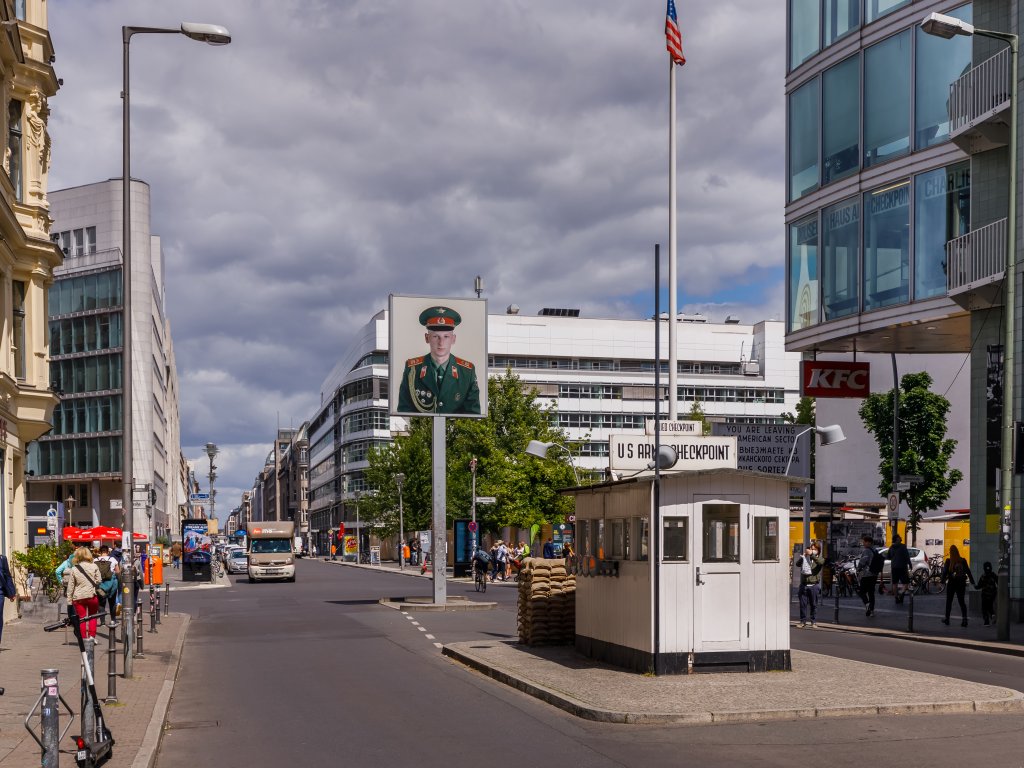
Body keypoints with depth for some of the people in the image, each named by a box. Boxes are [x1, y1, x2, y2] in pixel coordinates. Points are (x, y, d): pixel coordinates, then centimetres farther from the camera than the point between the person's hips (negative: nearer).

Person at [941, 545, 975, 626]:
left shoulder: (948, 561, -8)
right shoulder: (963, 561, 0)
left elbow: (945, 572, -9)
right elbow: (968, 571, 4)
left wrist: (943, 581, -3)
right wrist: (972, 582, 9)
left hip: (951, 583, -2)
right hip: (961, 583, 2)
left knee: (949, 601, 12)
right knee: (961, 601, 5)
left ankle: (947, 618, 18)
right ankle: (964, 619, -12)